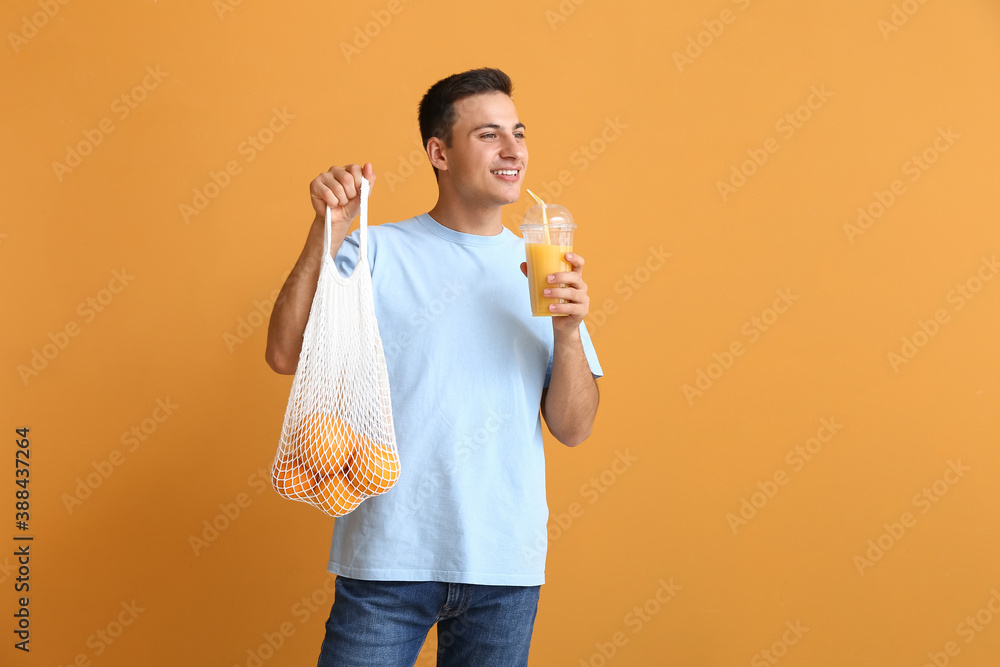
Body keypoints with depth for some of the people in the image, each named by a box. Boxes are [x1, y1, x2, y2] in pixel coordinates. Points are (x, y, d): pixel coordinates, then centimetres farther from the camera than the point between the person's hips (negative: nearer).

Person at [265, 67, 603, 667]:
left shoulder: (542, 268, 8)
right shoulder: (376, 253, 0)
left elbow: (573, 430, 4)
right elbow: (286, 355, -12)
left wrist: (567, 331, -12)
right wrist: (327, 230, -17)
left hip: (505, 562, 3)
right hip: (388, 556, -3)